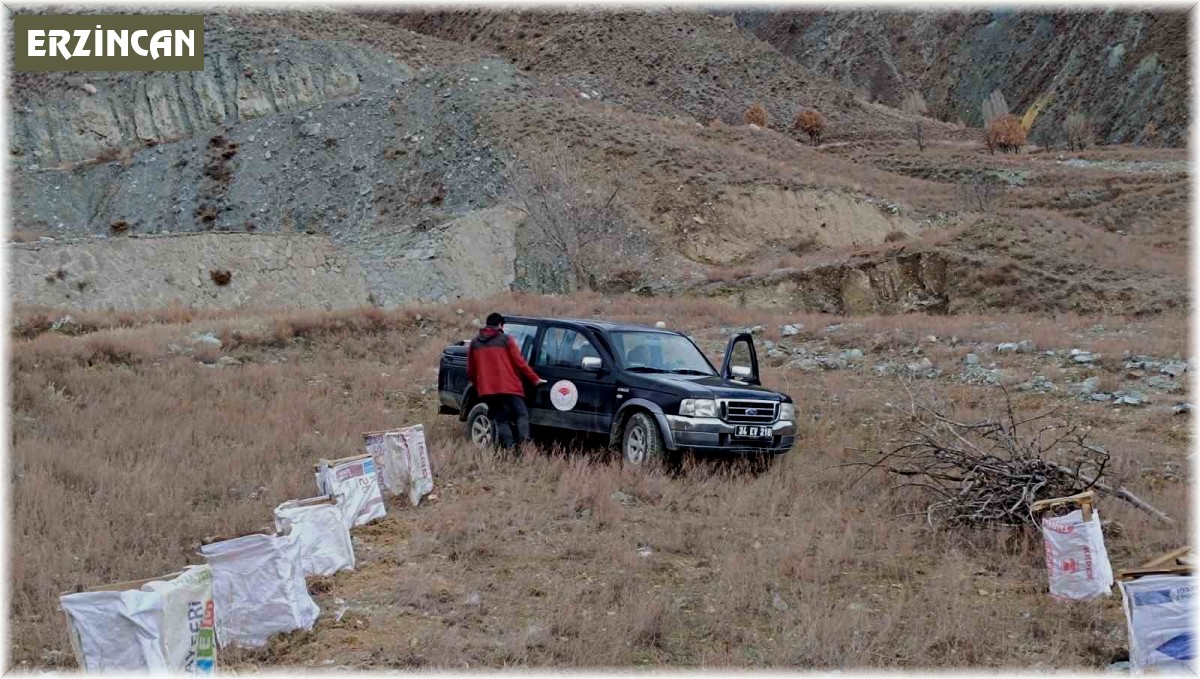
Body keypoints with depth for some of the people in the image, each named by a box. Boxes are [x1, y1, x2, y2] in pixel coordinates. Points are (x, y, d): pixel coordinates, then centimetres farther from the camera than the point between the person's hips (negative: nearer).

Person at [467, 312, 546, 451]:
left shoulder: (474, 343, 12)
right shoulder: (506, 340, 0)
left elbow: (470, 371, 14)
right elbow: (519, 363, -2)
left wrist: (479, 385, 29)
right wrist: (535, 379, 7)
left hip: (487, 390, 4)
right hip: (509, 387, -4)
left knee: (500, 419, 7)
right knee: (521, 415, 1)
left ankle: (508, 448, -7)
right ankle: (524, 444, -18)